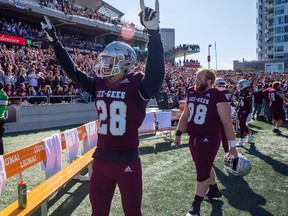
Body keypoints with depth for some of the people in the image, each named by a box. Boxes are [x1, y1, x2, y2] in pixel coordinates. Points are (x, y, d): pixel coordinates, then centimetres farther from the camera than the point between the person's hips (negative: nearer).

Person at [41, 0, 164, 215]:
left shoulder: (137, 85, -13)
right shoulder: (99, 84, 3)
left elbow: (156, 72, -32)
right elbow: (72, 70, 12)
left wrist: (154, 32, -44)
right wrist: (55, 41, 14)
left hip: (127, 161, -5)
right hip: (101, 159, 5)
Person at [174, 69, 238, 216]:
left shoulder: (218, 96, -15)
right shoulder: (191, 92, 4)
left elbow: (227, 123, -13)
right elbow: (185, 116, 14)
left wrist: (232, 146, -12)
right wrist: (178, 134, 15)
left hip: (209, 139, -6)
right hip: (193, 138, 7)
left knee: (202, 171, 1)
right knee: (205, 166, 21)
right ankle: (214, 190, 46)